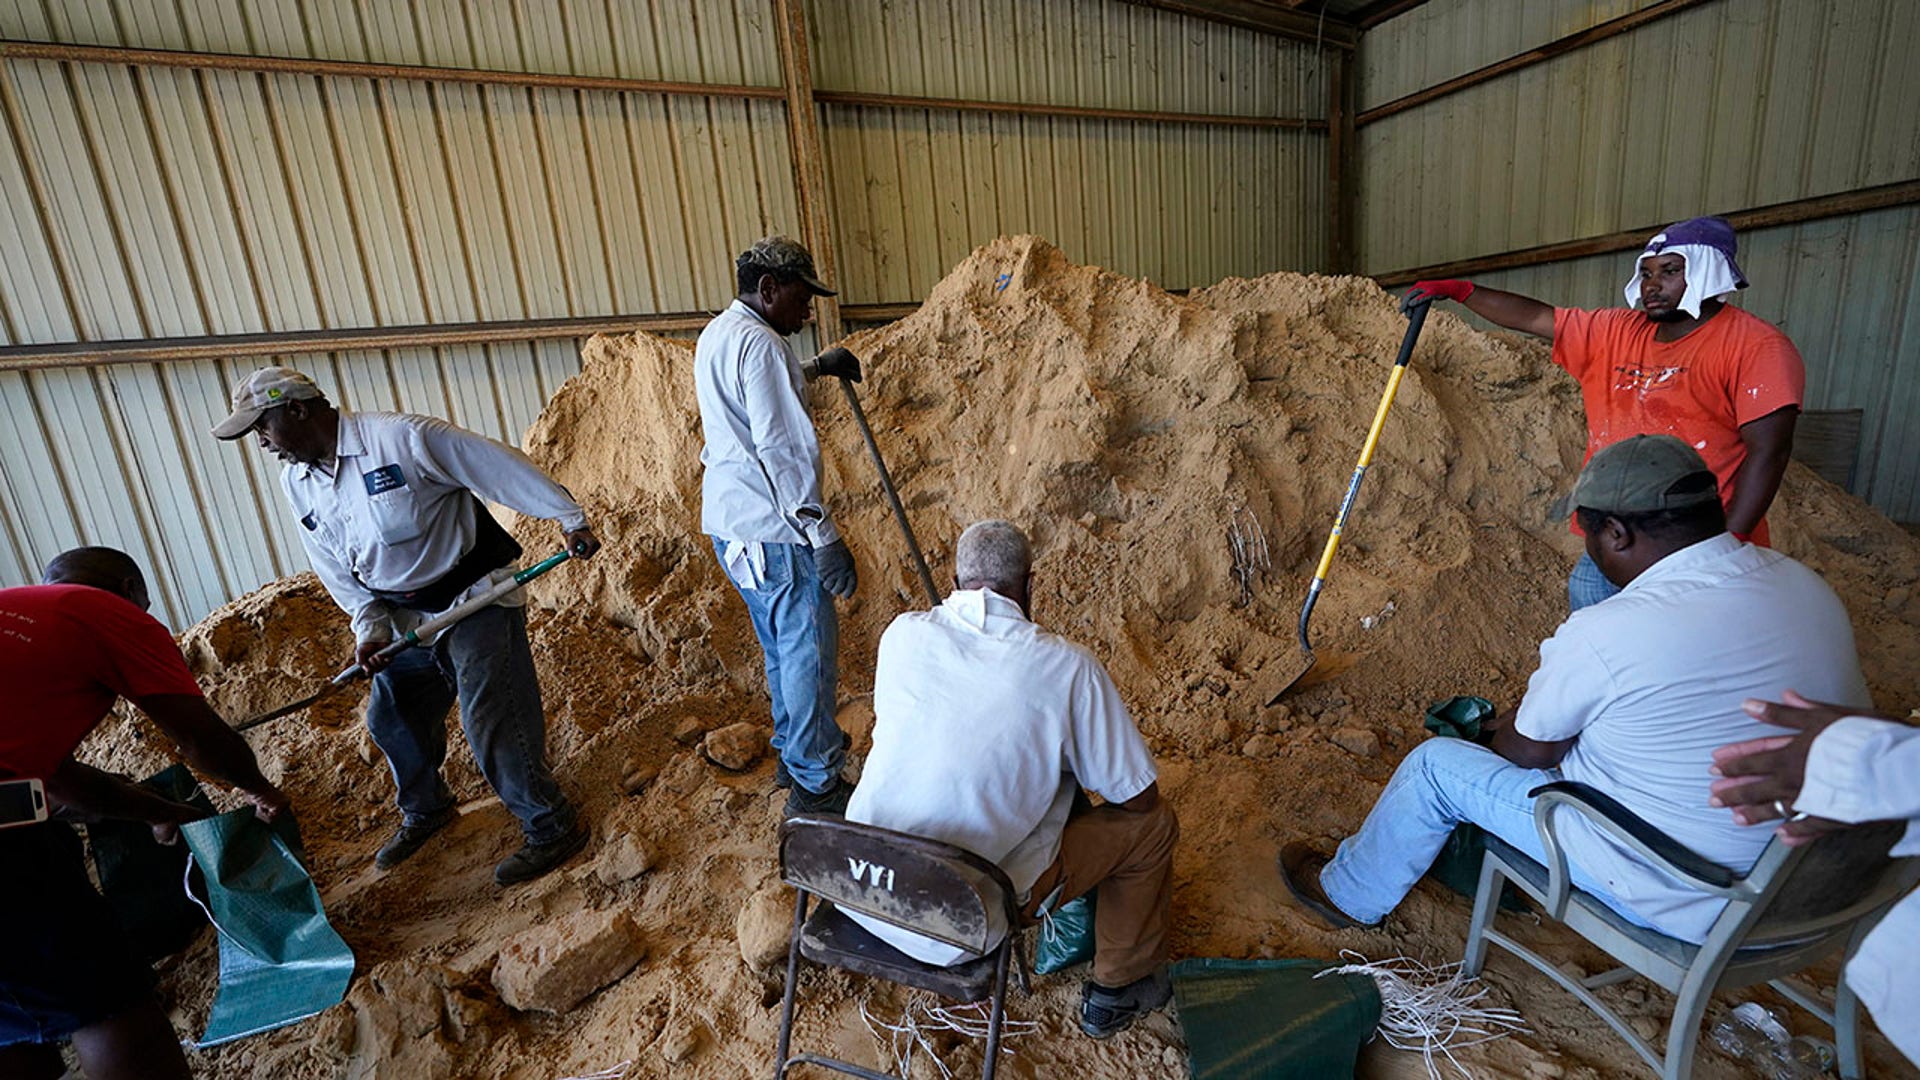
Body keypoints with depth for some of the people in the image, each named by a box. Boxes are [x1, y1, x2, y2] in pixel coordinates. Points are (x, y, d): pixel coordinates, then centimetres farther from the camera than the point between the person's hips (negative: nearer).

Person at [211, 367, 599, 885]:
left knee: (490, 721, -11)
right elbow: (338, 571, 10)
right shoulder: (296, 485, 8)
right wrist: (369, 628, -4)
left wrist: (570, 517, -18)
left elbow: (500, 465, -17)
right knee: (390, 718, 18)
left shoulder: (401, 436, -17)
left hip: (477, 599, -8)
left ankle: (553, 829, 4)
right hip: (408, 618, 8)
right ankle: (425, 811, 45)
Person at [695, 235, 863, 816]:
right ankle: (815, 785, 13)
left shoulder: (716, 335, 16)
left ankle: (791, 751, 37)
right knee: (809, 649, 1)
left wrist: (816, 367, 30)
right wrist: (824, 537, -22)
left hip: (729, 524, 10)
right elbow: (783, 451, -23)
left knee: (782, 645, 21)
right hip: (772, 530, -10)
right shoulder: (759, 344, -17)